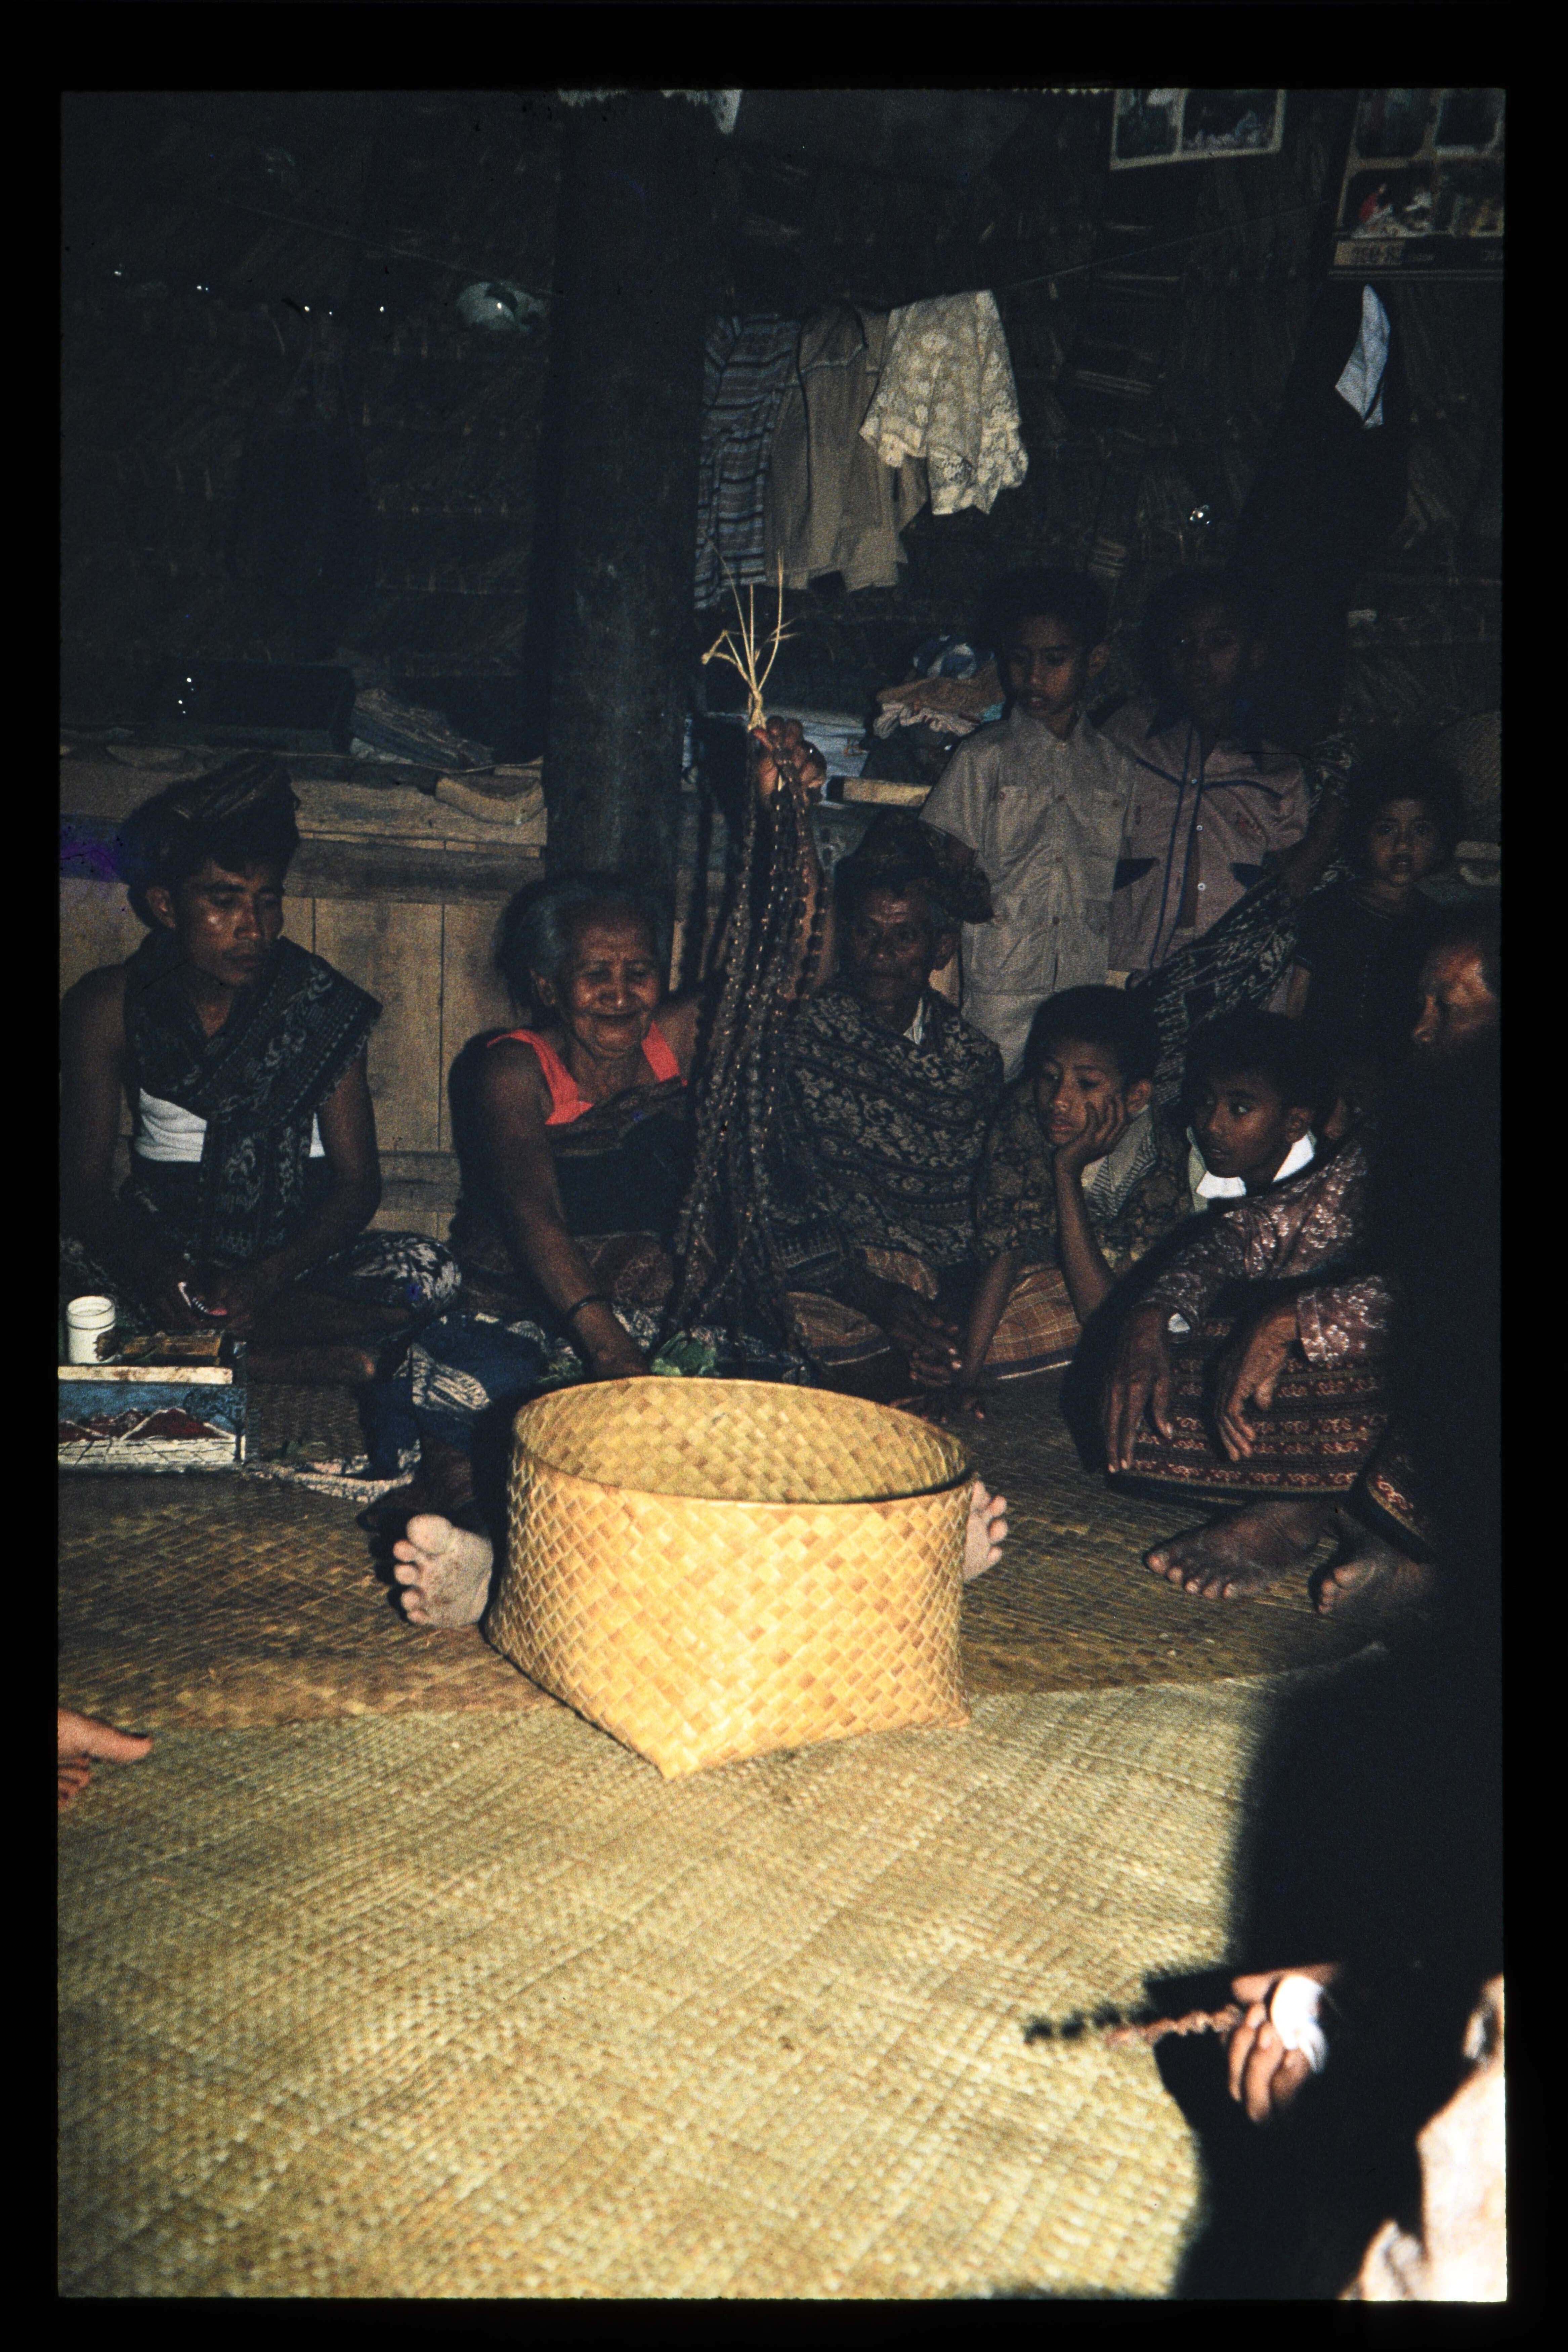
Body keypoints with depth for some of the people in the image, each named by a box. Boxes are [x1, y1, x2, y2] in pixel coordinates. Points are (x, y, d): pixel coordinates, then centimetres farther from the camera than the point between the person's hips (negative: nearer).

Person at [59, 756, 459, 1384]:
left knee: (428, 1272, -28)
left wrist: (268, 1275, -25)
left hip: (293, 1247, 0)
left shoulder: (321, 1004, -4)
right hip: (163, 1236, 0)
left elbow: (358, 1179, -6)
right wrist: (154, 1269, -28)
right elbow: (82, 1184, -6)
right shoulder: (109, 1007, -2)